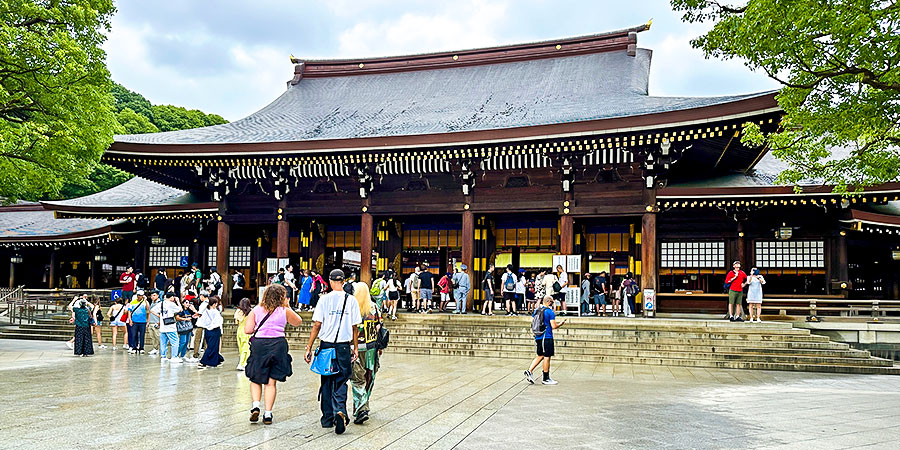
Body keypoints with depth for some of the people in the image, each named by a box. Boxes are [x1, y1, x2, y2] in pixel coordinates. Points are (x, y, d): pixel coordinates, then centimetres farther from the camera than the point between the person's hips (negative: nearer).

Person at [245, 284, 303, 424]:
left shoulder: (256, 310, 3)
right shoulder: (285, 311, 1)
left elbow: (247, 330, -4)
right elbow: (298, 322, 18)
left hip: (258, 344, 1)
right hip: (278, 345, 0)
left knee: (256, 380, 17)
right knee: (271, 382, 7)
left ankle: (255, 406, -2)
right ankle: (268, 414, 6)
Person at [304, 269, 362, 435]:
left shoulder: (324, 299, -3)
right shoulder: (351, 300, -1)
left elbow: (317, 325, -5)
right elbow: (355, 327, 2)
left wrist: (309, 348, 0)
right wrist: (356, 348, 11)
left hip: (326, 345, 0)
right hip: (344, 346, 0)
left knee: (327, 381, 12)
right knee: (341, 381, 6)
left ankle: (327, 418, 19)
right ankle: (340, 411, -19)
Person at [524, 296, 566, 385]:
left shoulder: (536, 310, 10)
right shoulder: (550, 312, -11)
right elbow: (554, 326, -14)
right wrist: (561, 323, 3)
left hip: (538, 337, 7)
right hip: (547, 337, -7)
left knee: (540, 356, 17)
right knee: (547, 357, 1)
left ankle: (529, 371, 6)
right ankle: (545, 379, 7)